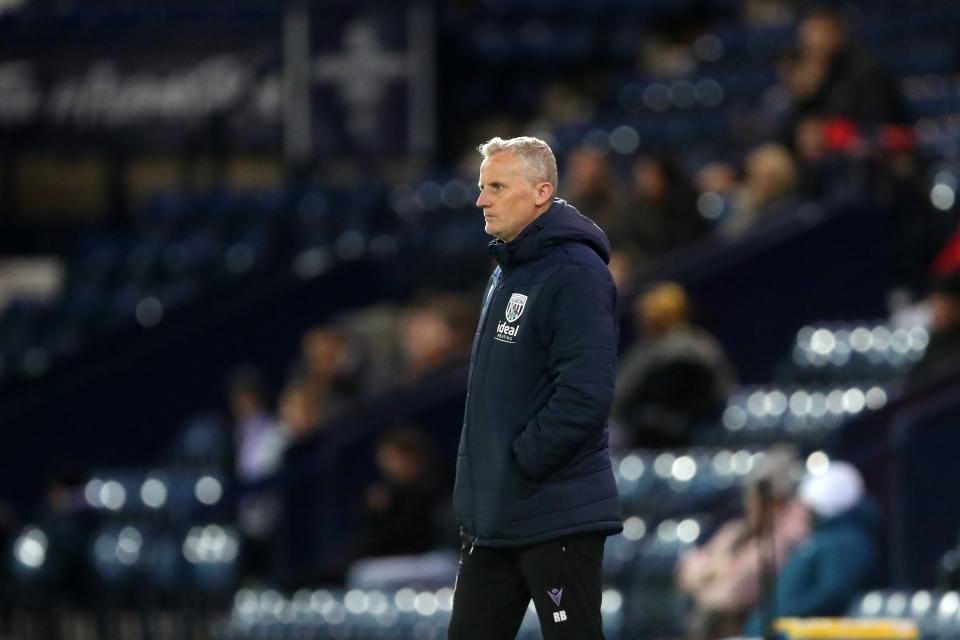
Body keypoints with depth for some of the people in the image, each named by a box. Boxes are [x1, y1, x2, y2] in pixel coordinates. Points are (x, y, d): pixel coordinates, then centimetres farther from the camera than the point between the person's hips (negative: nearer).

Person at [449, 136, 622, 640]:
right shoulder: (505, 273, 15)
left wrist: (520, 463, -19)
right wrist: (479, 476, 13)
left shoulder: (575, 273, -15)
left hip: (557, 519, -10)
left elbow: (585, 395, -25)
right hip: (494, 519, 10)